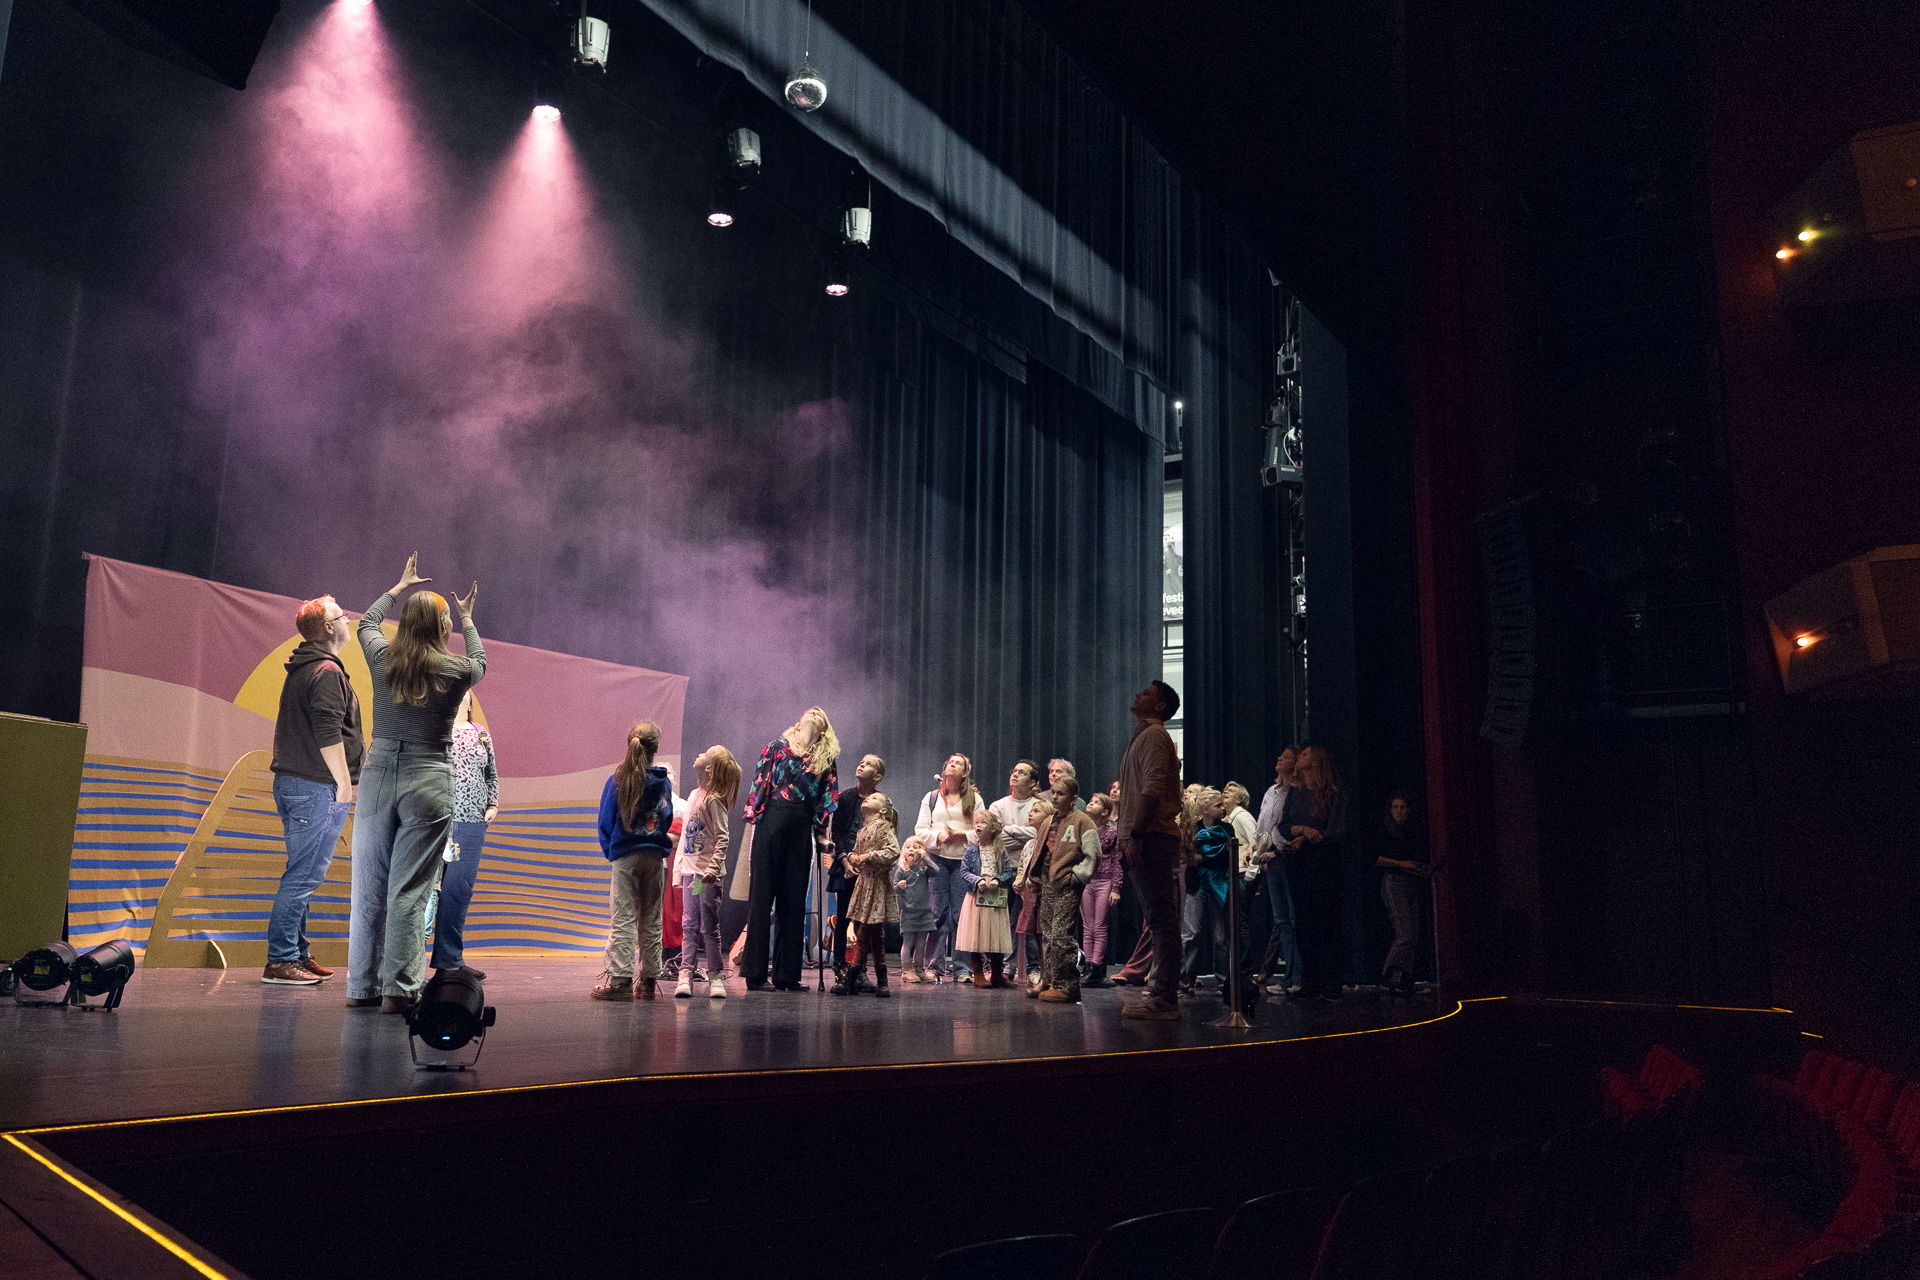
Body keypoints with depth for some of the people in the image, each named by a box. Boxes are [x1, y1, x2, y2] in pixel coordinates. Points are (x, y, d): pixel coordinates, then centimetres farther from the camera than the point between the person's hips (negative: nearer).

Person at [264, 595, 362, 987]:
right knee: (305, 874, -8)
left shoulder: (300, 669, 19)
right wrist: (344, 782, -17)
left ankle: (298, 955, 20)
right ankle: (281, 962, -6)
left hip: (291, 781, 10)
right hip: (318, 787, -10)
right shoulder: (327, 671, -12)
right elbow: (328, 733, -20)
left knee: (302, 874, 14)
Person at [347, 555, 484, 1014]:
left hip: (378, 775, 3)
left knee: (369, 886, 10)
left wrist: (399, 588, 39)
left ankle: (363, 986, 18)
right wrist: (467, 619, 37)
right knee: (409, 891, -2)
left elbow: (366, 623, 25)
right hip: (428, 783, -3)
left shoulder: (383, 660, 1)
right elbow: (479, 660, 22)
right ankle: (400, 990, -1)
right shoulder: (455, 672, -5)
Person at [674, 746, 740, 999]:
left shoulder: (713, 800, -12)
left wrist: (713, 868, -25)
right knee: (689, 925, 6)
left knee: (709, 926, -1)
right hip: (689, 871, 7)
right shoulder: (694, 795, 12)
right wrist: (678, 866, 17)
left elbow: (722, 838, -16)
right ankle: (686, 973, 8)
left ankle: (716, 976, 7)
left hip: (707, 875, -7)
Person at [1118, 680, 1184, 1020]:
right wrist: (1129, 838, 20)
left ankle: (1163, 999, -12)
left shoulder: (1153, 735, -7)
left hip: (1150, 839, -11)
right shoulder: (1145, 736, 25)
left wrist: (1136, 835, -22)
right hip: (1149, 841, 11)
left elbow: (1152, 788, -18)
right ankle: (1161, 994, 16)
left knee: (1161, 919, -11)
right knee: (1160, 920, 11)